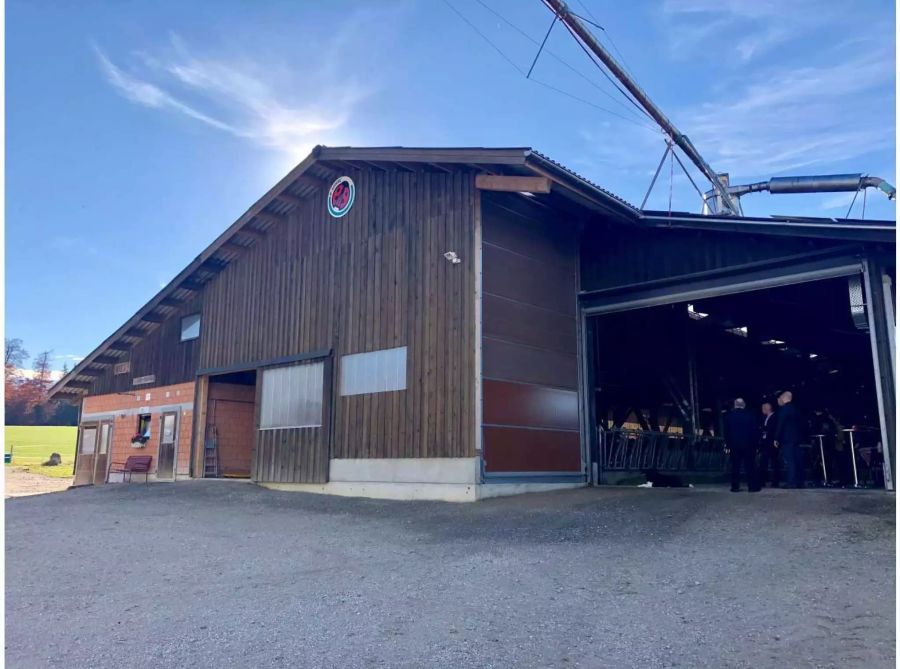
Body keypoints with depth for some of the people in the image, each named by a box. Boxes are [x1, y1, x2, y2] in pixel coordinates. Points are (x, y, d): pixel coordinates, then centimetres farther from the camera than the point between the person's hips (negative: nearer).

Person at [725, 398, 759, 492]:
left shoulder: (729, 416, -1)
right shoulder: (749, 415, -6)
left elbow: (726, 431, 3)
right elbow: (755, 431, -2)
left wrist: (728, 444, 9)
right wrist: (755, 443, 5)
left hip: (734, 445, 1)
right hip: (748, 445, -1)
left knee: (735, 466, 5)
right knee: (750, 466, 4)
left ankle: (735, 486, 4)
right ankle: (752, 486, 4)